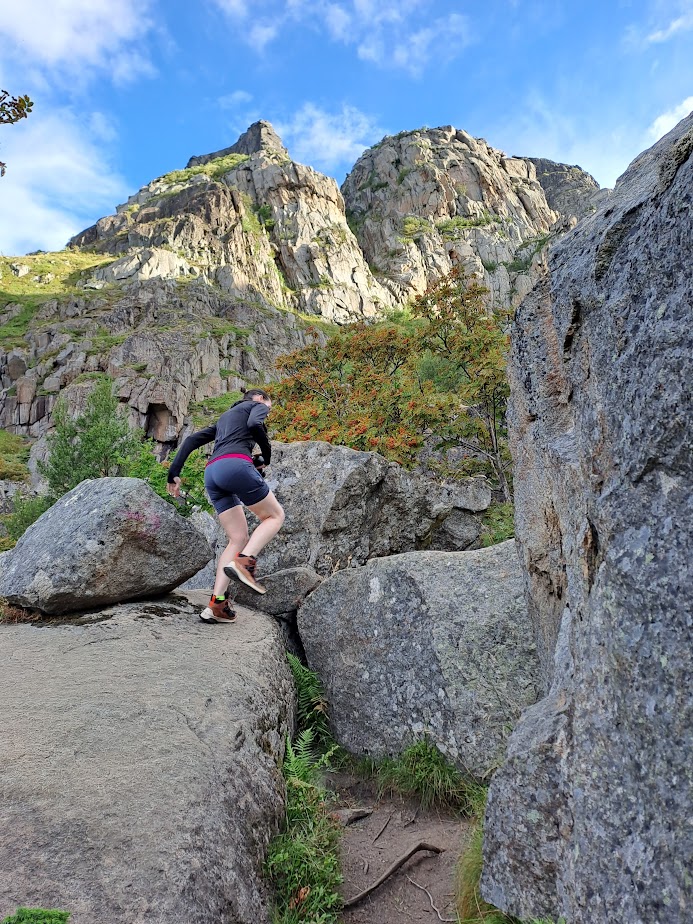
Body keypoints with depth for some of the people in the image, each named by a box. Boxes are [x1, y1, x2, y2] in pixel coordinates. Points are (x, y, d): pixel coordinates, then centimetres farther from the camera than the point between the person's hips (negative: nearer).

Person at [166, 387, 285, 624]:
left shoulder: (224, 417, 37)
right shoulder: (257, 406, 17)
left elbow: (192, 439, 26)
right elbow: (254, 424, -8)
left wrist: (174, 473, 20)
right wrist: (267, 455, 6)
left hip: (212, 473, 7)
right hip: (236, 464, -7)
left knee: (239, 539, 9)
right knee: (275, 515, 9)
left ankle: (216, 604, -3)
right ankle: (244, 562, -15)